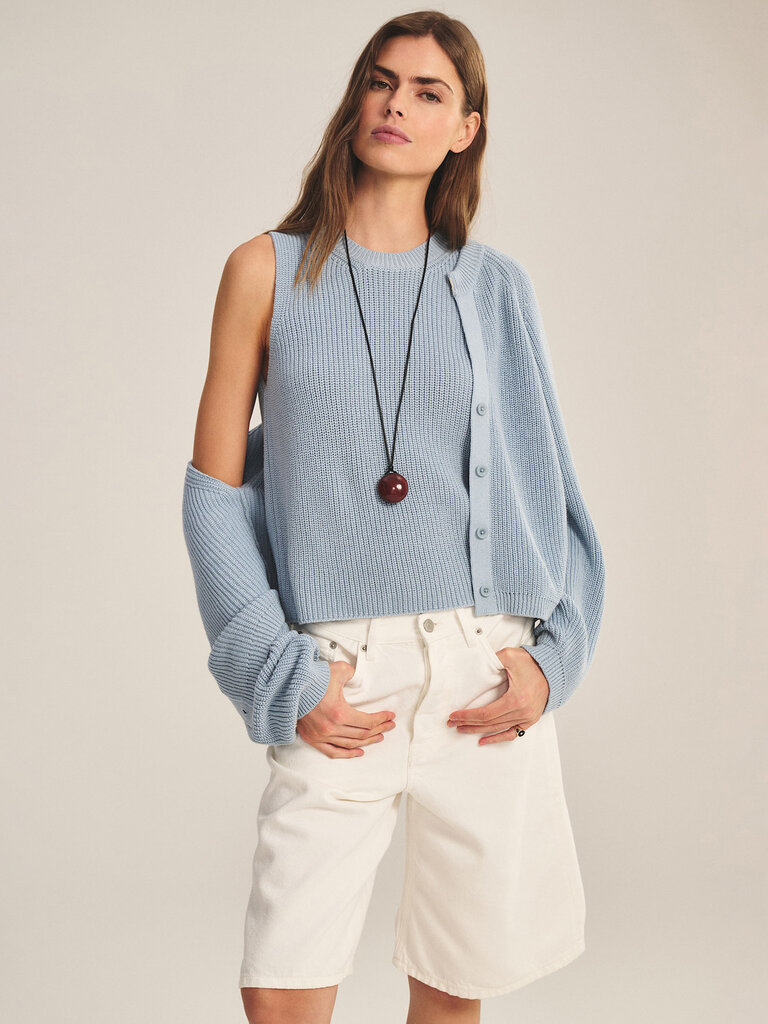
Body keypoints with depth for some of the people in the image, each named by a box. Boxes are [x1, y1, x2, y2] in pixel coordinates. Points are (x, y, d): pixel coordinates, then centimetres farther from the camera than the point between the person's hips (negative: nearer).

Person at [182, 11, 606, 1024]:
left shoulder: (493, 284, 9)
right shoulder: (268, 271, 4)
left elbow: (542, 481, 13)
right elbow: (214, 487, 3)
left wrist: (550, 654, -1)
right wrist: (284, 675, -6)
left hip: (487, 669, 2)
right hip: (338, 681, -1)